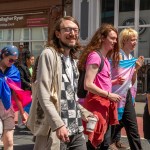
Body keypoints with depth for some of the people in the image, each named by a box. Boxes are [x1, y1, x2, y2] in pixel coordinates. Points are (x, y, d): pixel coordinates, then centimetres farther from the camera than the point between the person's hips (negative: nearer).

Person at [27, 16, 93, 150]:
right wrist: (58, 124, -22)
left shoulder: (73, 59, 14)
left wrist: (83, 112, 12)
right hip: (55, 129, -7)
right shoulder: (49, 54, -9)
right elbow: (43, 95, -17)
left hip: (76, 130, 7)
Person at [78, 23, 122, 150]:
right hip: (96, 103, -10)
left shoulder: (104, 58, 16)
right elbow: (88, 85, -22)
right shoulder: (95, 56, -15)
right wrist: (109, 95, -18)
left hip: (104, 103, 10)